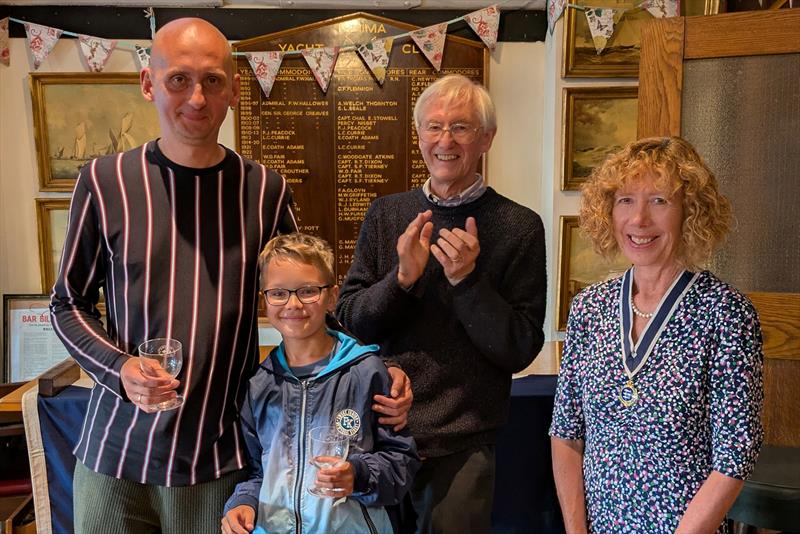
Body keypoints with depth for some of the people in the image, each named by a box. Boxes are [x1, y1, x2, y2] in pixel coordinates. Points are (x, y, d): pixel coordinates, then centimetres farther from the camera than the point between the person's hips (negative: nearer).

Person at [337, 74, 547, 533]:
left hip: (461, 444, -2)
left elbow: (520, 350, -9)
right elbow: (350, 320, 0)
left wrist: (467, 279, -21)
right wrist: (401, 278, -17)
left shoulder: (520, 227, -7)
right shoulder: (386, 214, 1)